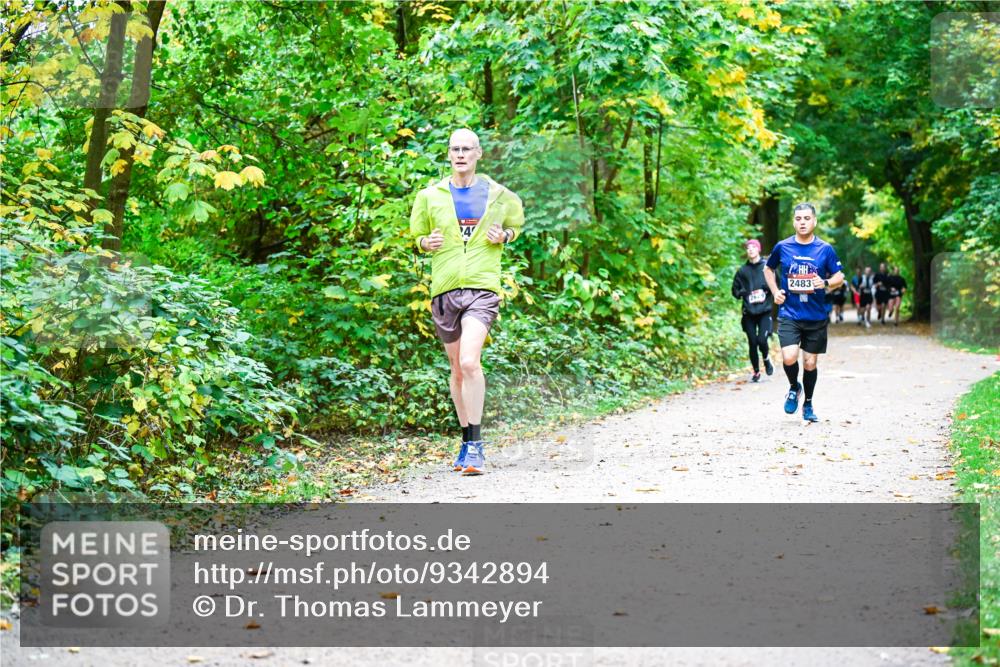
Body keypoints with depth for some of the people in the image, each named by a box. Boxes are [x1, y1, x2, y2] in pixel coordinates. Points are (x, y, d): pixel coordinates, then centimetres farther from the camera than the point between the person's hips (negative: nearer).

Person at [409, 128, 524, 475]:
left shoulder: (498, 196, 6)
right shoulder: (430, 196, 9)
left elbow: (516, 224, 22)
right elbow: (417, 235, 19)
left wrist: (504, 235, 0)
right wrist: (427, 242, -4)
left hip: (482, 288, -3)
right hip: (444, 290, 3)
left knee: (469, 362, -20)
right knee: (457, 370, 11)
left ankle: (475, 445, -15)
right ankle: (466, 442, 24)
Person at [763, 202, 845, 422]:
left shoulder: (825, 249, -1)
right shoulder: (782, 247, 1)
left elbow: (839, 277, 5)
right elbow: (768, 269, 19)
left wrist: (826, 283, -16)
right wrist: (775, 292, 5)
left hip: (817, 316, 1)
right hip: (789, 314, -1)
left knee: (810, 363, 8)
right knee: (789, 357, -19)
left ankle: (808, 405, 28)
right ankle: (794, 387, 14)